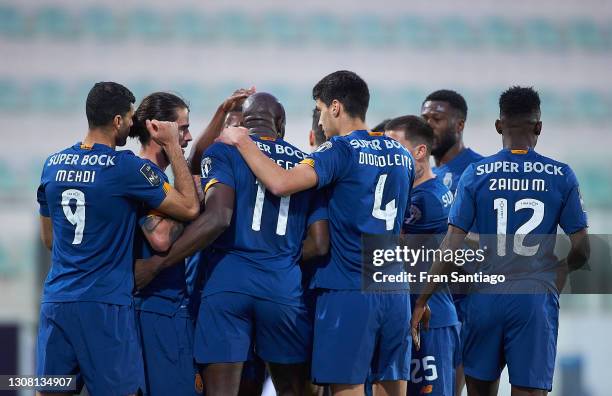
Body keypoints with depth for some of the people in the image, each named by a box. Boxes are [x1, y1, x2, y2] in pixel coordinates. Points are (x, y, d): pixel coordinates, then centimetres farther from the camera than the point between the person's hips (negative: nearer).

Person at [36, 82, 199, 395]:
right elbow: (190, 208, -3)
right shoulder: (126, 167, -10)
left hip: (55, 301, 5)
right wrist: (172, 146, 3)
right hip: (105, 305, -5)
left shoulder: (53, 165, 8)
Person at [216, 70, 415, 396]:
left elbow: (280, 183, -22)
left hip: (348, 292, -6)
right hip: (395, 293, 6)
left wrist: (241, 141, -9)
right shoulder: (401, 155, 13)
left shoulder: (341, 150, -9)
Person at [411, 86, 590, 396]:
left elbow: (451, 245, -4)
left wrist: (422, 300, 3)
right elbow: (581, 250, 0)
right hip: (536, 300, -1)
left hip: (487, 297, 1)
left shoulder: (476, 174, -1)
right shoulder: (561, 176, 0)